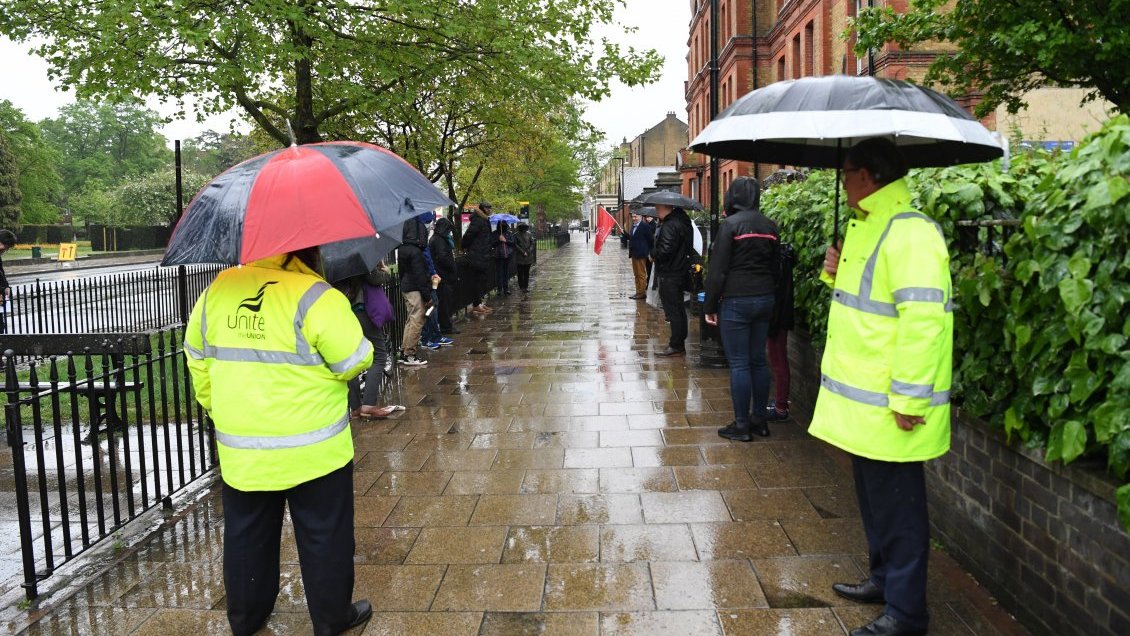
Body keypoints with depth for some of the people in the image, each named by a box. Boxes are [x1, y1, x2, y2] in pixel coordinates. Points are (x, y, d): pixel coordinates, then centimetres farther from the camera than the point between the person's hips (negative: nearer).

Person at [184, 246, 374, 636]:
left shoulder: (218, 290, 0)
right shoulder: (315, 297, -19)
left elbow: (197, 358, 9)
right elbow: (355, 360, -17)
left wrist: (216, 406, 21)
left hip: (240, 450, 5)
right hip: (313, 451, -5)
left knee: (247, 536, 21)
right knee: (324, 535, 12)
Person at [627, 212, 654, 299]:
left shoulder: (645, 226, -12)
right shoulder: (633, 226, 13)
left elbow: (651, 239, -11)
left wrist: (650, 252, -9)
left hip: (640, 254, -9)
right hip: (634, 254, 9)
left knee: (641, 274, -2)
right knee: (636, 275, 13)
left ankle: (642, 293, 3)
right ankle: (638, 292, 19)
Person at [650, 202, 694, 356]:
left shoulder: (669, 226, -20)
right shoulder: (682, 220, 11)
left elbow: (664, 251, -28)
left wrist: (653, 253, -7)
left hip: (669, 275, -10)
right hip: (680, 272, 10)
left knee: (673, 310, -4)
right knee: (678, 309, 18)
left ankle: (676, 346, 0)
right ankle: (679, 341, 28)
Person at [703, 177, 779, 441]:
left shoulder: (730, 224, -11)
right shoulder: (770, 226, 8)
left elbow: (718, 269, -13)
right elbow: (775, 267, 12)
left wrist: (710, 306, -7)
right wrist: (770, 296, 17)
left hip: (736, 301, -6)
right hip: (765, 299, 7)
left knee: (739, 364, -1)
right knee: (758, 360, 13)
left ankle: (742, 425, 5)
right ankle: (759, 419, 21)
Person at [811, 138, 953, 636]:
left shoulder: (908, 233, -19)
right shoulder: (867, 227, 14)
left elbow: (923, 317, -26)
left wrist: (908, 399, -25)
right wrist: (838, 273, 5)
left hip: (887, 406, -10)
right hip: (862, 396, 10)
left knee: (897, 506, 2)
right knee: (874, 496, 21)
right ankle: (884, 579, 38)